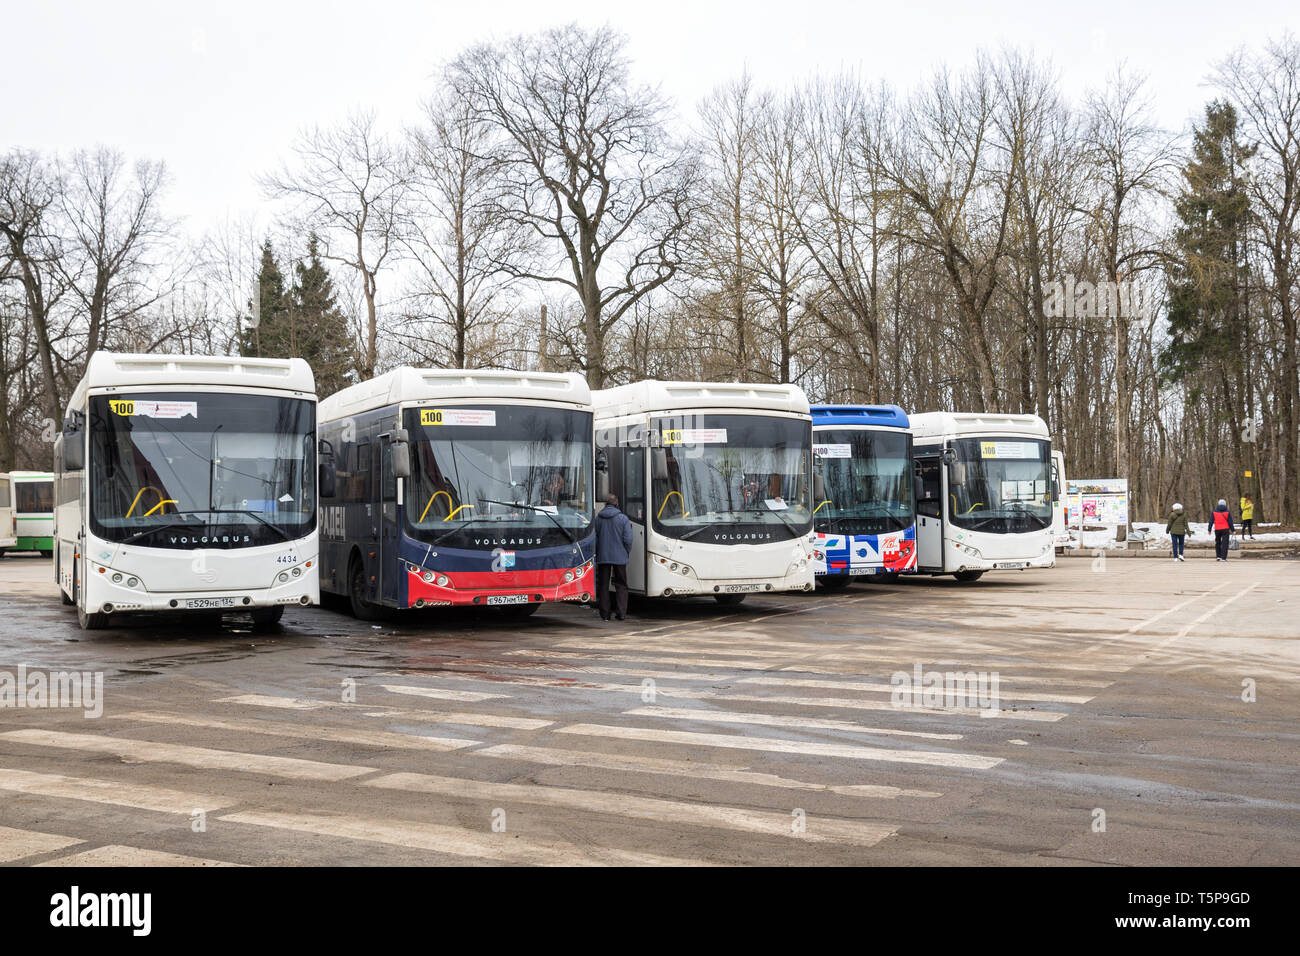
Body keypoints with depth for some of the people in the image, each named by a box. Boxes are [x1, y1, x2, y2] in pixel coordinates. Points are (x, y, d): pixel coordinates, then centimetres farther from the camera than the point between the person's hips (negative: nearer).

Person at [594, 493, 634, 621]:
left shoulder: (597, 519, 1)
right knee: (621, 586, 8)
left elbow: (594, 539, 3)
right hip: (619, 557, -2)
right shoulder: (623, 518, -5)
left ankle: (604, 614, 7)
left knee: (603, 585, 8)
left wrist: (597, 553, 13)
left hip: (602, 557, 2)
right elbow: (628, 539, -8)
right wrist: (626, 553, 7)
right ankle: (621, 613, 3)